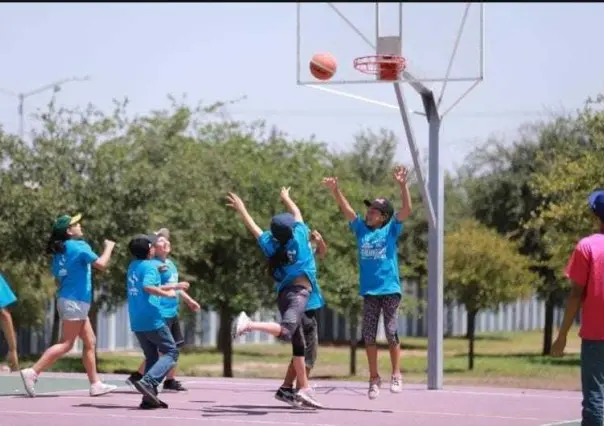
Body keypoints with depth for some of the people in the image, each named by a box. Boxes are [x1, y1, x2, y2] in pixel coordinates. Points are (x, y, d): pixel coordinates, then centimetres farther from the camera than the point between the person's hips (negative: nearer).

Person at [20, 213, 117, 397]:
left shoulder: (59, 251, 10)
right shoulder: (79, 246, -14)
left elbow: (58, 280, 16)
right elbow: (101, 264, -19)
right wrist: (109, 247, -3)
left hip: (66, 299, 9)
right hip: (75, 302, -9)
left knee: (90, 342, 11)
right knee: (66, 344, -8)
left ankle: (95, 384, 11)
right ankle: (32, 372, -14)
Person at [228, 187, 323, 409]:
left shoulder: (271, 244, 9)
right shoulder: (299, 235, 1)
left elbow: (253, 227, 22)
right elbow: (297, 212, 19)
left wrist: (241, 209, 37)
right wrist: (286, 198, 37)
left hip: (284, 293, 7)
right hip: (299, 291, -7)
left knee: (298, 342, 10)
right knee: (286, 330, -27)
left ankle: (304, 388, 9)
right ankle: (249, 324, -45)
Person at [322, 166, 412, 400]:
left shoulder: (391, 230, 1)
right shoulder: (361, 229, 10)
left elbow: (406, 209, -10)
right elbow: (346, 209, 4)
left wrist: (402, 185, -22)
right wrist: (335, 190, -10)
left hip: (390, 289, -4)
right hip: (369, 291, 4)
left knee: (391, 332, -7)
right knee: (368, 335, 3)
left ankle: (396, 375, 4)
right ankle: (374, 378, 12)